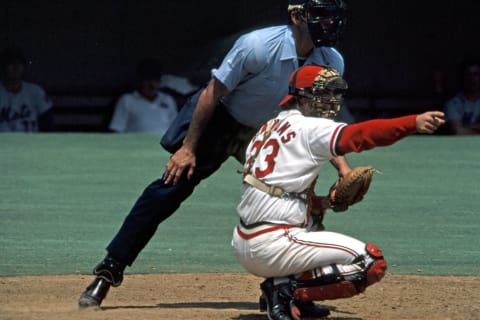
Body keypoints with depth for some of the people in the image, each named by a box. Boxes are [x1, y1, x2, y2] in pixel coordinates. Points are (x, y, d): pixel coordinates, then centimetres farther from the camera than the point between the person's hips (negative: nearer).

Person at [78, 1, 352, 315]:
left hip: (268, 136, 5)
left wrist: (344, 167, -16)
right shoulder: (258, 46, -31)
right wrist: (188, 147, -21)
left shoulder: (332, 62, -15)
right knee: (169, 189, -12)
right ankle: (108, 272, -8)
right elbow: (212, 93, -22)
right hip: (220, 121, -5)